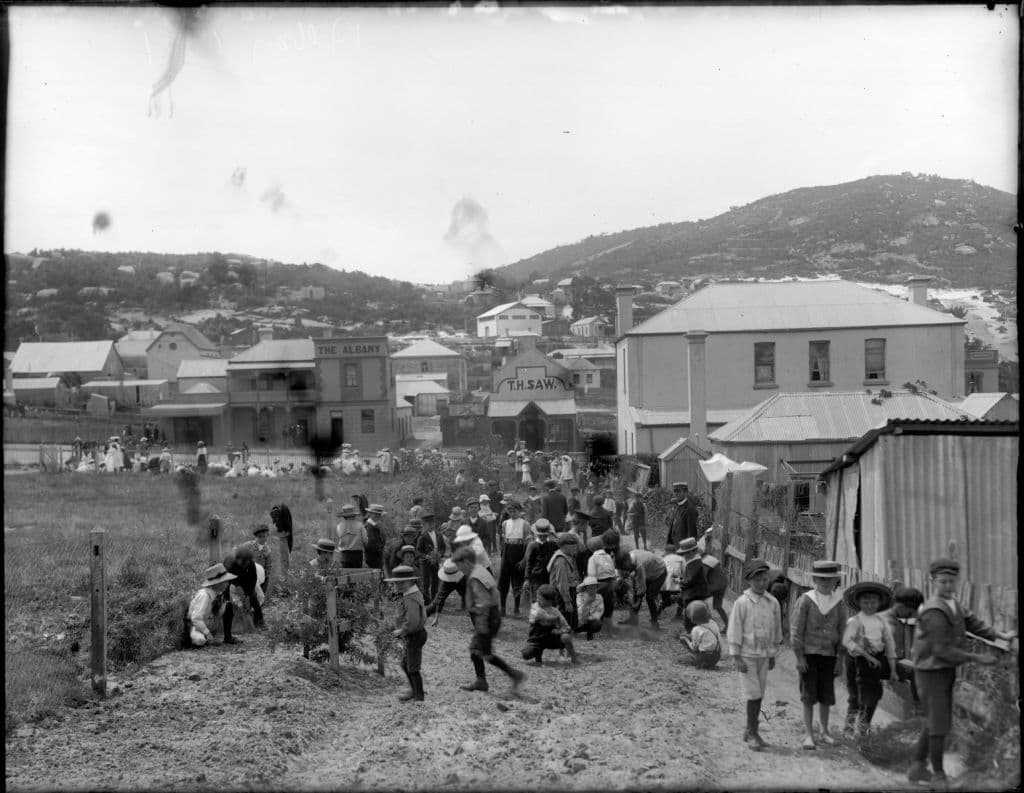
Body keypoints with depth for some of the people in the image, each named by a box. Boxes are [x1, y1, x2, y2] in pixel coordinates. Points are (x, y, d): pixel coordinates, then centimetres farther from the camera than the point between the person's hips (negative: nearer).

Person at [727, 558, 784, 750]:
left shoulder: (773, 603, 3)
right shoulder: (742, 603, -11)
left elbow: (776, 630, 12)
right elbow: (734, 631, -9)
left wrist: (773, 656, 14)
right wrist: (737, 659, -11)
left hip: (764, 655, 5)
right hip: (746, 655, -5)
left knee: (759, 695, 9)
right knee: (754, 694, -7)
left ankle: (750, 732, 21)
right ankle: (753, 733, 4)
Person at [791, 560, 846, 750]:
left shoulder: (839, 602, 2)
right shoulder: (805, 600, -7)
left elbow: (842, 630, 6)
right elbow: (796, 629, -5)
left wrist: (840, 657, 3)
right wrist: (799, 656, -8)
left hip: (829, 655, 3)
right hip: (809, 654, -3)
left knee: (826, 696, 9)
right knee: (809, 695, 0)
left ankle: (825, 731, 25)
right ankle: (808, 733, 9)